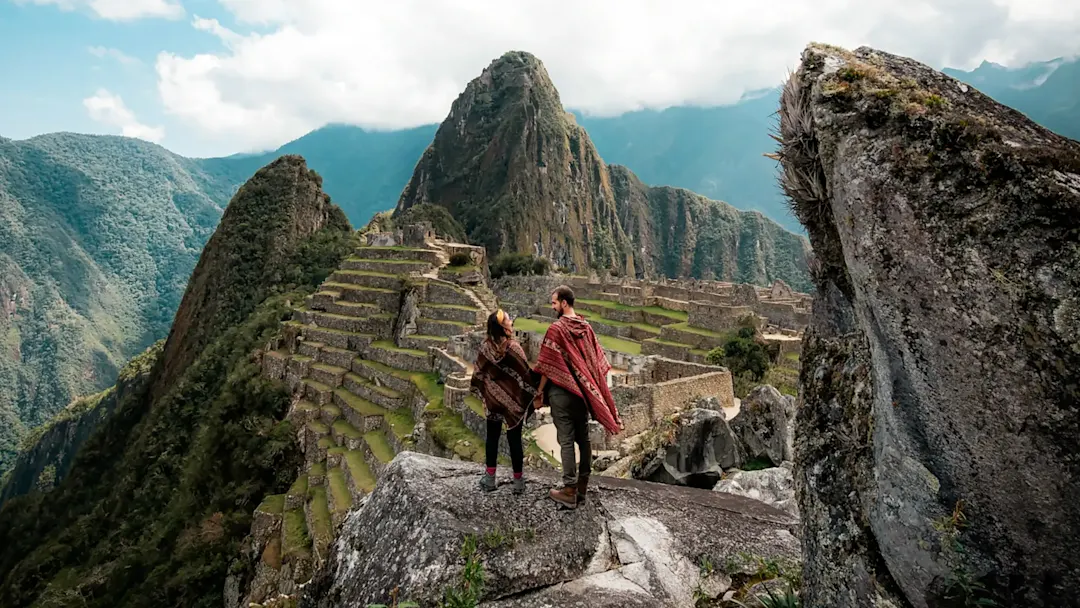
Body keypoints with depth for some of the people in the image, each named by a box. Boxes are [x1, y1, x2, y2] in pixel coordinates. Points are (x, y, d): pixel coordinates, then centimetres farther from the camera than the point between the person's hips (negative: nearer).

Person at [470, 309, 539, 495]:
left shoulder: (486, 347, -8)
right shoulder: (513, 347, -18)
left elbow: (479, 372, 2)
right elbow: (526, 373, -11)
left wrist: (481, 392, 18)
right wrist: (534, 392, 5)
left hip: (493, 399, 3)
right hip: (513, 399, -3)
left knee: (492, 437, 15)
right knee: (514, 439, 7)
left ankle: (490, 477, 21)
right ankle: (518, 480, 16)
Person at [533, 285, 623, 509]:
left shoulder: (556, 328, -13)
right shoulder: (586, 327, 6)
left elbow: (547, 366, -13)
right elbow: (596, 361, 9)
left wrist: (539, 393, -5)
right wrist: (590, 389, 17)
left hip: (561, 391, -6)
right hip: (582, 391, 6)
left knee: (566, 440, -2)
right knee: (583, 438, 12)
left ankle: (569, 491, 3)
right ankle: (582, 486, 21)